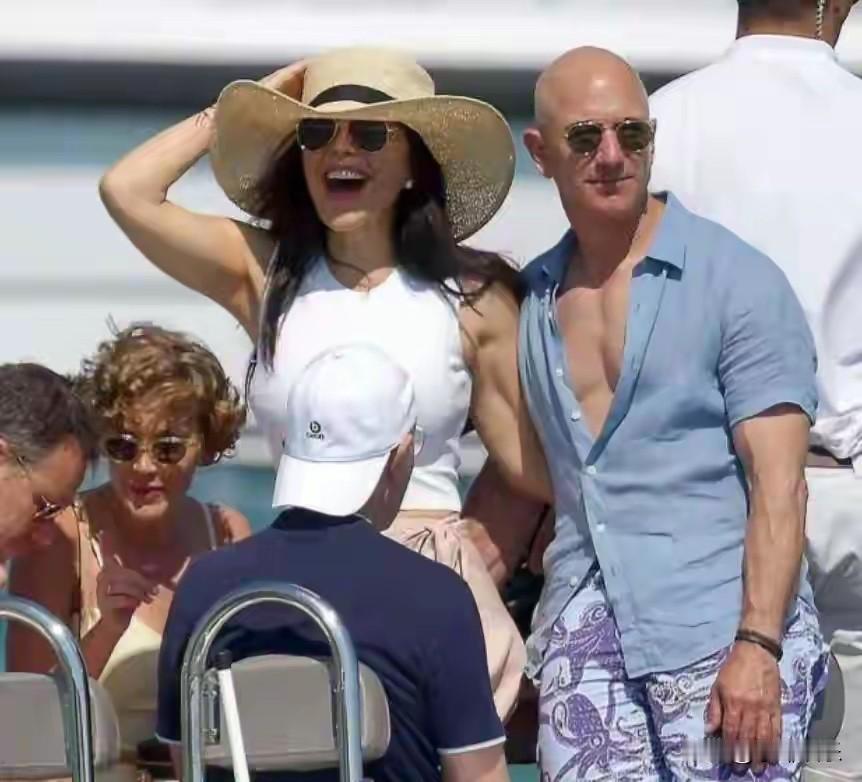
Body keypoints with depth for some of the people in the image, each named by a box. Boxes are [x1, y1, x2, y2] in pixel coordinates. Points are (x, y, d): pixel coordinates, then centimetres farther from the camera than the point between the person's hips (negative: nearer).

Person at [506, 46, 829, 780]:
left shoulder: (737, 280, -2)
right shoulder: (532, 298, 13)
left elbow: (778, 484, -8)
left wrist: (758, 646, -16)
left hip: (720, 627, -4)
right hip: (584, 632, 4)